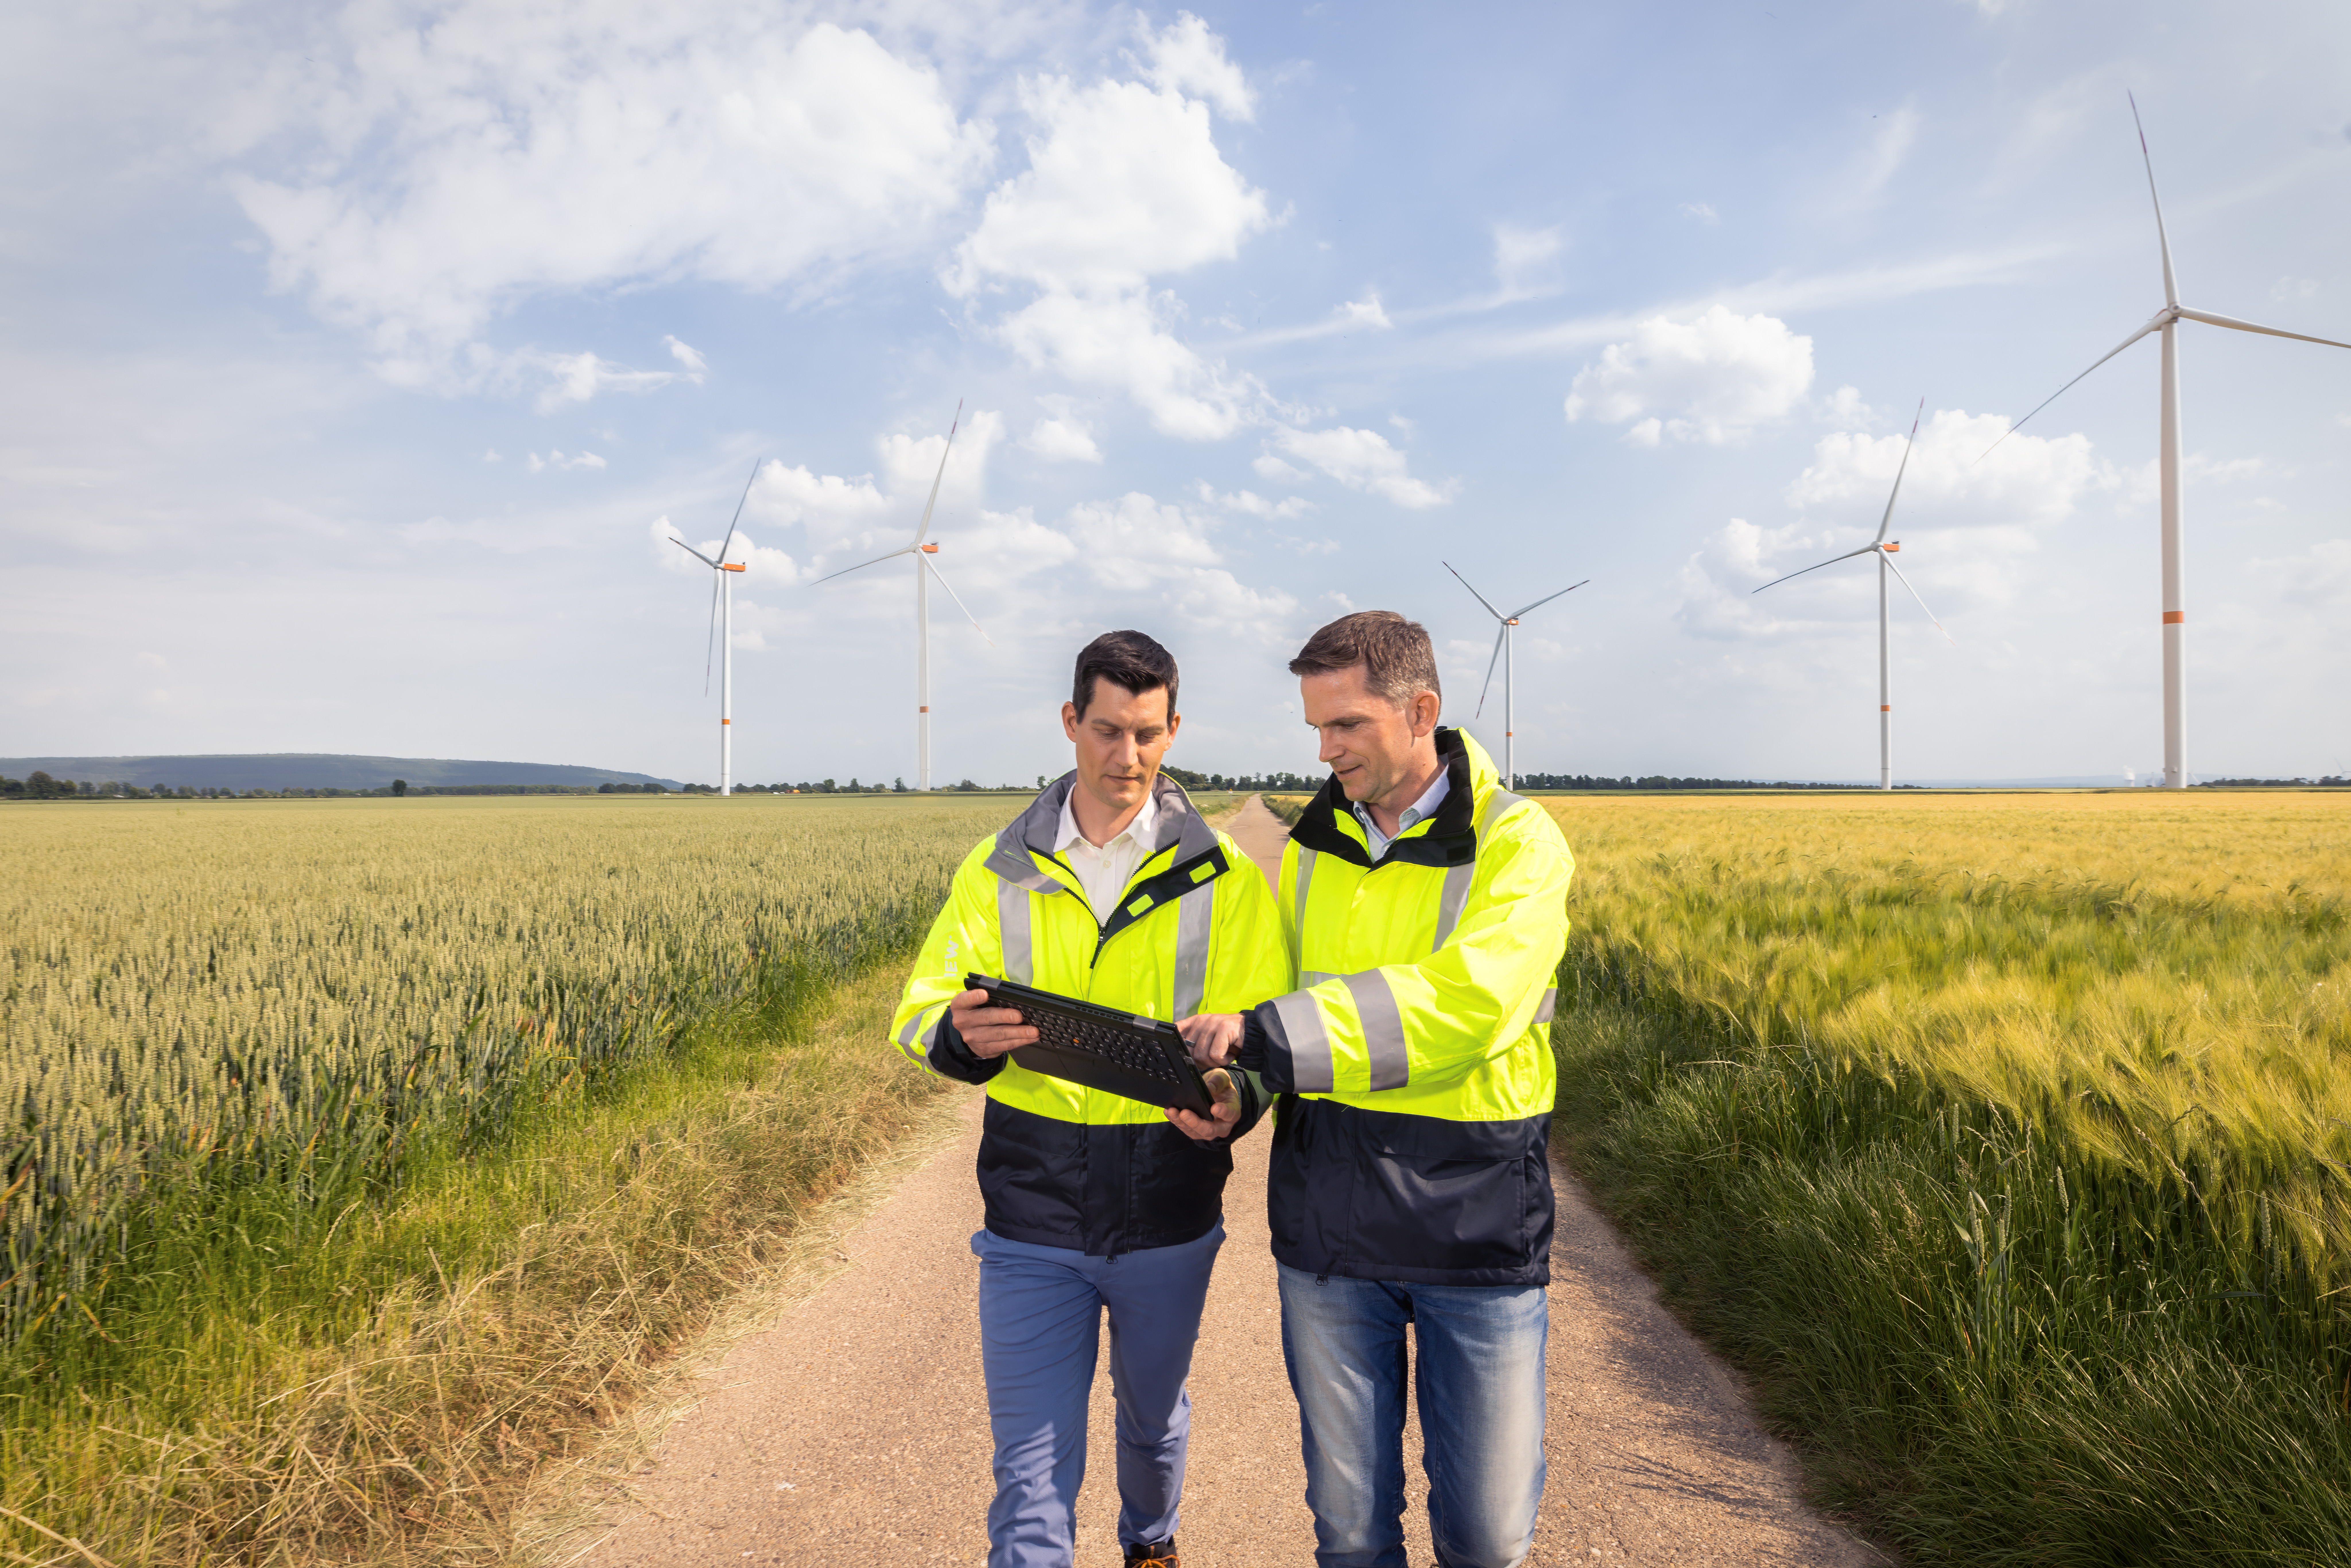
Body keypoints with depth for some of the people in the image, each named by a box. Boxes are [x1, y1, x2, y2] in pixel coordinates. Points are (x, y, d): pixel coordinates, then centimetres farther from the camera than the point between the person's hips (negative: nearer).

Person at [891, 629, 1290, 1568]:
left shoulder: (1225, 880, -3)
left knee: (1154, 1415, 25)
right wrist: (962, 1036, -26)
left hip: (1169, 1217, 1)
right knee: (1031, 1471, 0)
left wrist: (1234, 1100, -29)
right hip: (1033, 1220, -1)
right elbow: (921, 1014, -2)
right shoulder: (997, 872, -1)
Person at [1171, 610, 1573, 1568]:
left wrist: (1267, 1037, -29)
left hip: (1477, 1230, -3)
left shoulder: (1518, 844, -9)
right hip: (1329, 1232, 4)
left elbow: (1463, 1004, -25)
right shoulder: (1312, 846, 7)